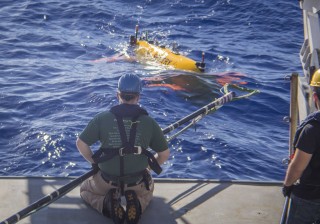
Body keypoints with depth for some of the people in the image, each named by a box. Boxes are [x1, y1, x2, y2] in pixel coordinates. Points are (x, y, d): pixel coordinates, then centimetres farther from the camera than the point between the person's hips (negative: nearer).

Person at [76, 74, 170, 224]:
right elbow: (165, 153, -1)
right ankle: (138, 204, 0)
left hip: (107, 182, -1)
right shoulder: (149, 122, -10)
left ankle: (107, 204, -2)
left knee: (85, 190, 32)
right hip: (137, 184, 1)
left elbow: (81, 143, -6)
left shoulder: (102, 118, -12)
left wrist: (95, 163, 9)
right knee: (147, 191, 38)